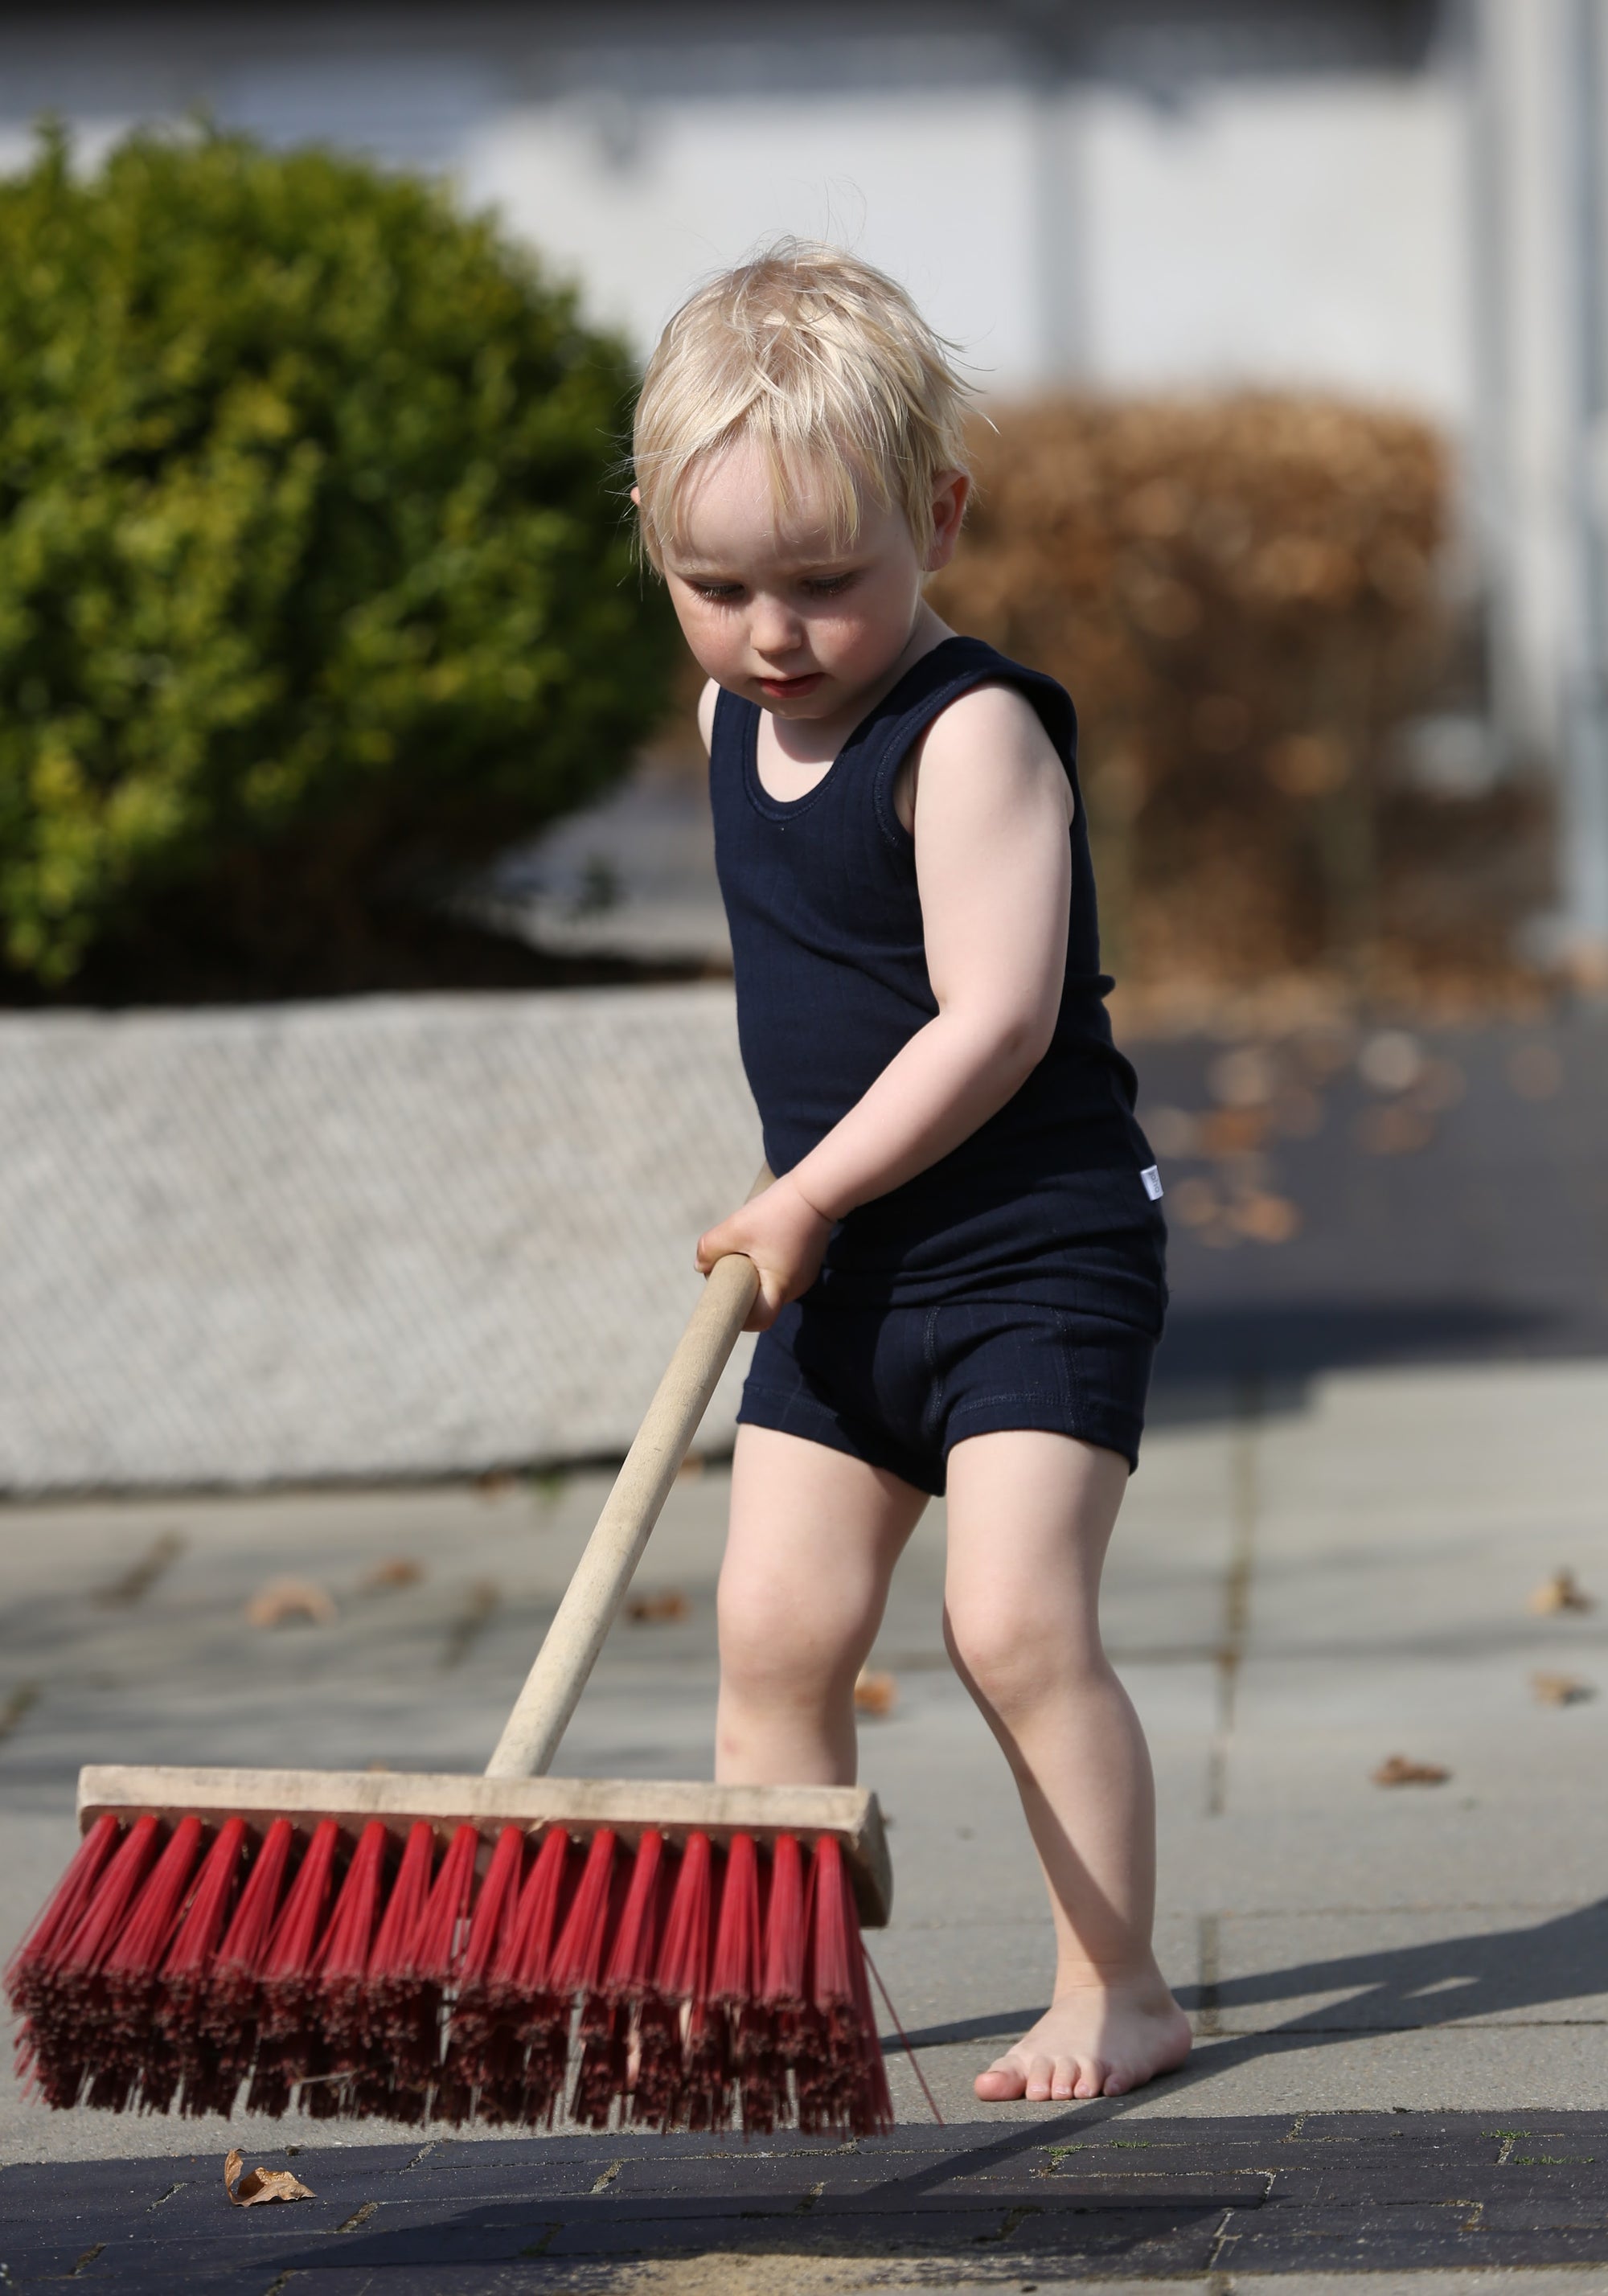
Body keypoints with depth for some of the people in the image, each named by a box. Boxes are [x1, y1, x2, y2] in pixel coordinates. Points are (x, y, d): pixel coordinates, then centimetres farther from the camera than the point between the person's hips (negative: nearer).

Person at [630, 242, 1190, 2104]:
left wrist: (810, 1195, -18)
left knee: (1015, 1621, -14)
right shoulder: (734, 721, 7)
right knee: (773, 1623, 2)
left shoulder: (972, 732, -18)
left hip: (1037, 1257, -8)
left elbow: (994, 1018, -24)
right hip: (839, 1274, 8)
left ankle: (1114, 1988, -3)